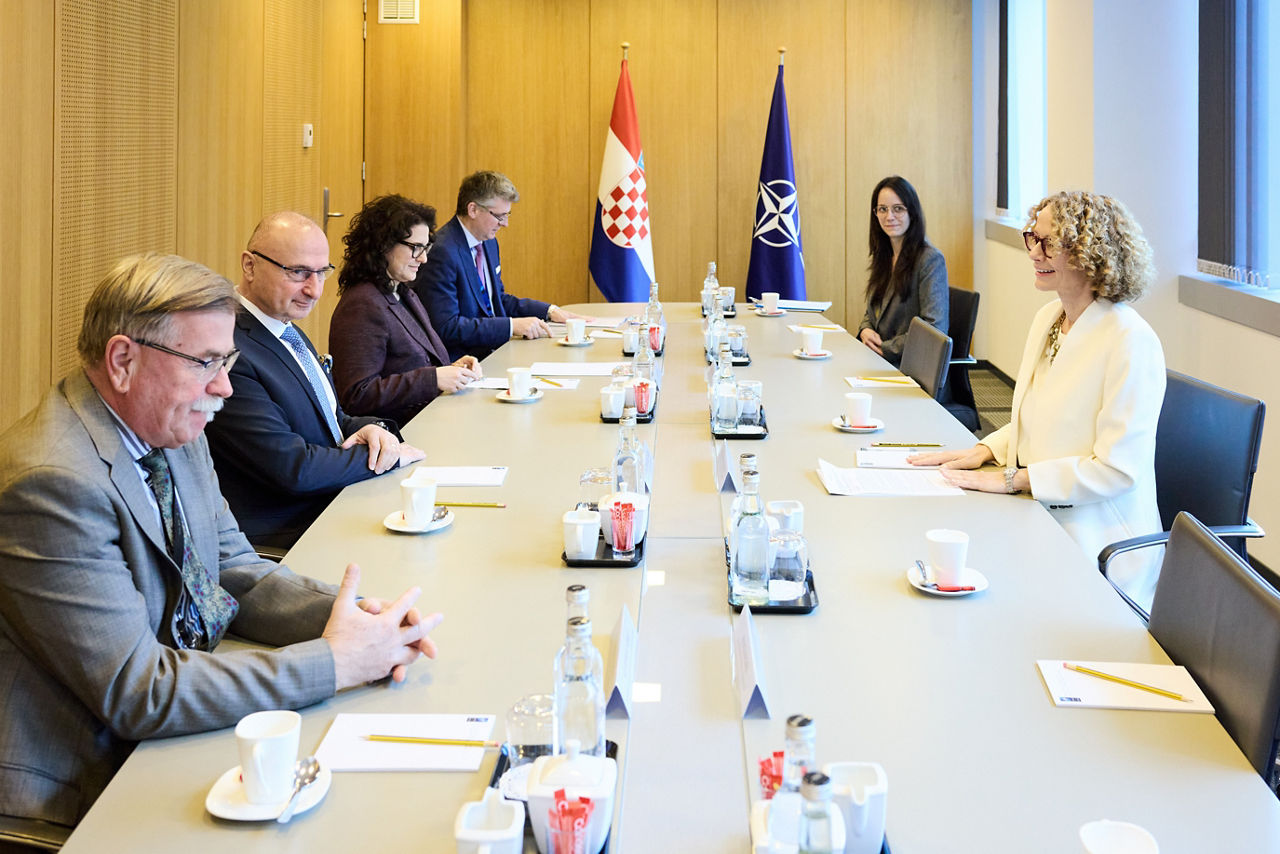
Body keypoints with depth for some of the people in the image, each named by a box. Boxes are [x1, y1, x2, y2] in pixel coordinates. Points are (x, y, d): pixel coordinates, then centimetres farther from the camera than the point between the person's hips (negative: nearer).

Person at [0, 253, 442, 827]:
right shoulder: (55, 483, -25)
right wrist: (333, 661, -23)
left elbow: (236, 573, 10)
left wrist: (348, 616, -9)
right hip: (87, 785, -8)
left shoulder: (173, 430, 3)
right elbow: (137, 694, -25)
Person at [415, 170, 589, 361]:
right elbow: (446, 327, -23)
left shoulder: (489, 242, 13)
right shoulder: (442, 252, -18)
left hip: (491, 351, 9)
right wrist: (512, 325, -23)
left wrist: (549, 311, 11)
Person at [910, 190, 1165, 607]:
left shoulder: (1132, 343, -18)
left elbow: (1117, 469, -21)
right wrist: (981, 452, 4)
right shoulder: (1048, 317, 10)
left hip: (1097, 549, -8)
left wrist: (1011, 479, -18)